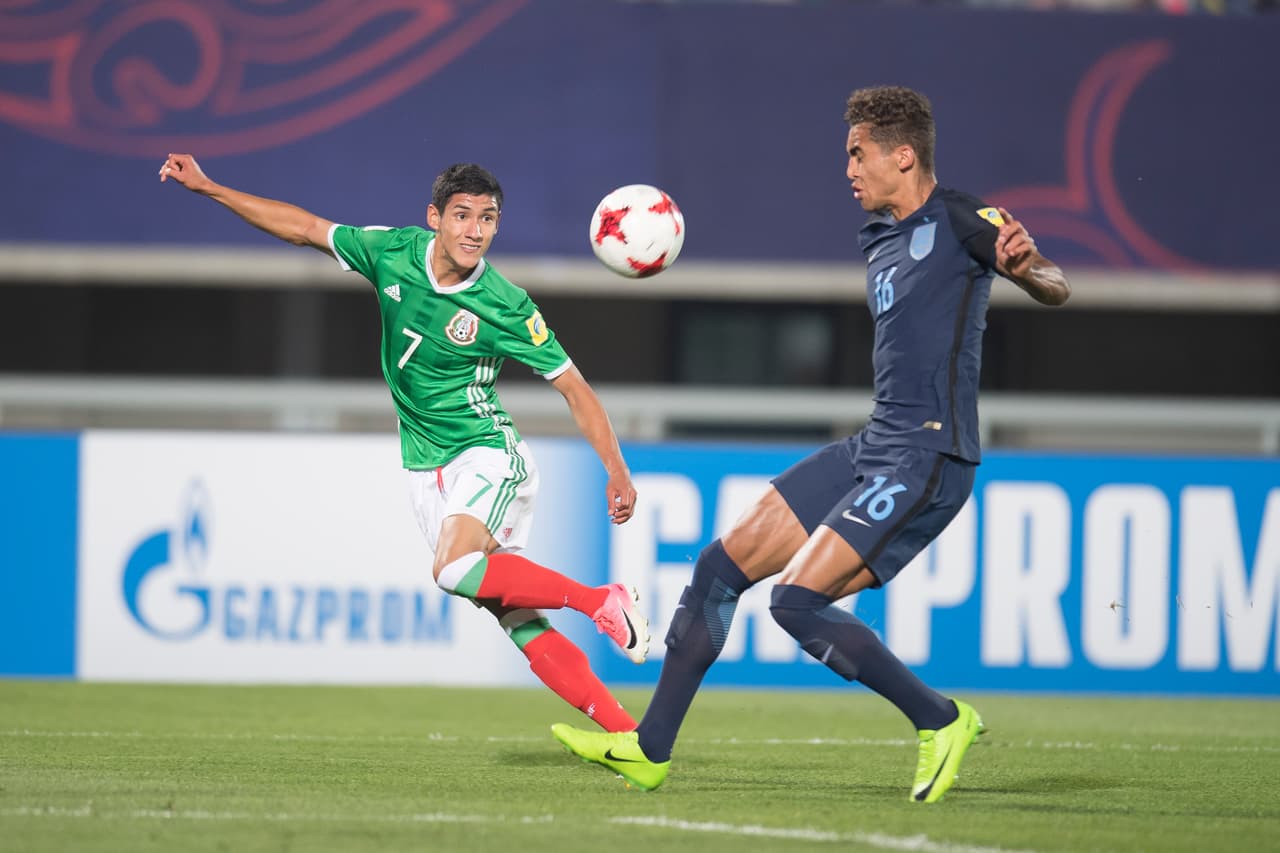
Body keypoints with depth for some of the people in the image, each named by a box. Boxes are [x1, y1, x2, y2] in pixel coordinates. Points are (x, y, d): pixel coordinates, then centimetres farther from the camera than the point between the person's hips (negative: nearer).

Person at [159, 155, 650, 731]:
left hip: (487, 453, -5)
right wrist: (207, 187, 9)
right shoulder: (394, 252, -4)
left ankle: (603, 601, -21)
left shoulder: (505, 307, -15)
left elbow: (573, 387, -8)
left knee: (455, 570, -33)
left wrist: (617, 470, -13)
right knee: (519, 623, -6)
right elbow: (306, 229, 8)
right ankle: (626, 733, -6)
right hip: (426, 468, 5)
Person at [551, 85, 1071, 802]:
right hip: (875, 447, 9)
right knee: (722, 566, 7)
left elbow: (1055, 288, -19)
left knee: (798, 601, -18)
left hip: (927, 460, -9)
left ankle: (941, 720, -3)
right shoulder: (880, 239, 18)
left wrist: (1027, 266, -39)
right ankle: (650, 749, 15)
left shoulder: (955, 219, -9)